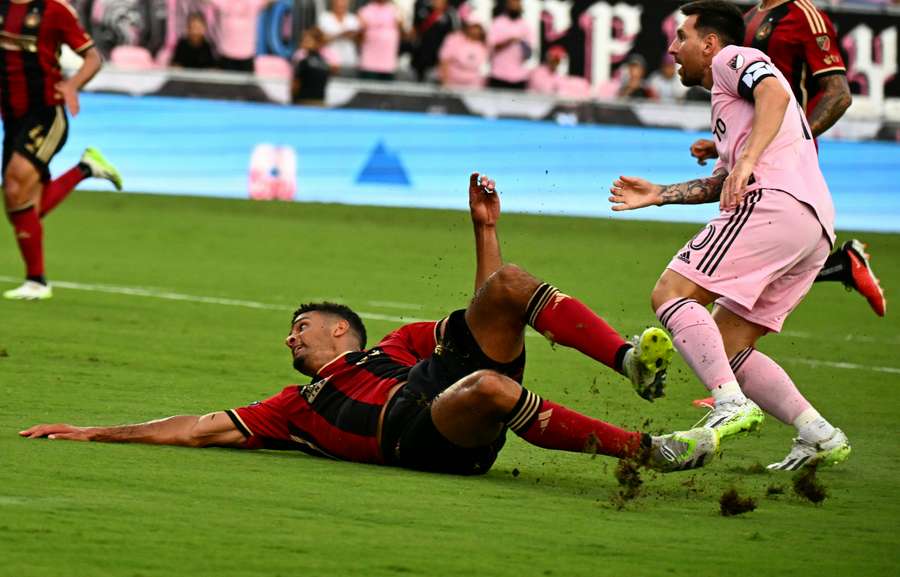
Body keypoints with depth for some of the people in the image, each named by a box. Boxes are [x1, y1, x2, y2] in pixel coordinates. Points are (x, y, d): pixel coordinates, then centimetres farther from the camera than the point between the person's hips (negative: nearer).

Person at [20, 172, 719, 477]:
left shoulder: (398, 346, 38)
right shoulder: (293, 408, 33)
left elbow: (488, 306, 37)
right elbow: (199, 428, 28)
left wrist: (484, 225, 29)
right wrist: (93, 435, 25)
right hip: (417, 437, -3)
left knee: (510, 284, -16)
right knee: (485, 388, -37)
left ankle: (633, 360, -27)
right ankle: (646, 448, -34)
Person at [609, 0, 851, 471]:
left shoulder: (732, 59, 9)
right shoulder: (727, 96, 38)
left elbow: (774, 93, -13)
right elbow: (725, 183, 41)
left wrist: (748, 160, -26)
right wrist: (660, 195, 41)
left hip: (775, 201, -10)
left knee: (671, 293, -15)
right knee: (726, 347, 10)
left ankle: (732, 405, -31)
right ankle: (819, 435, -2)